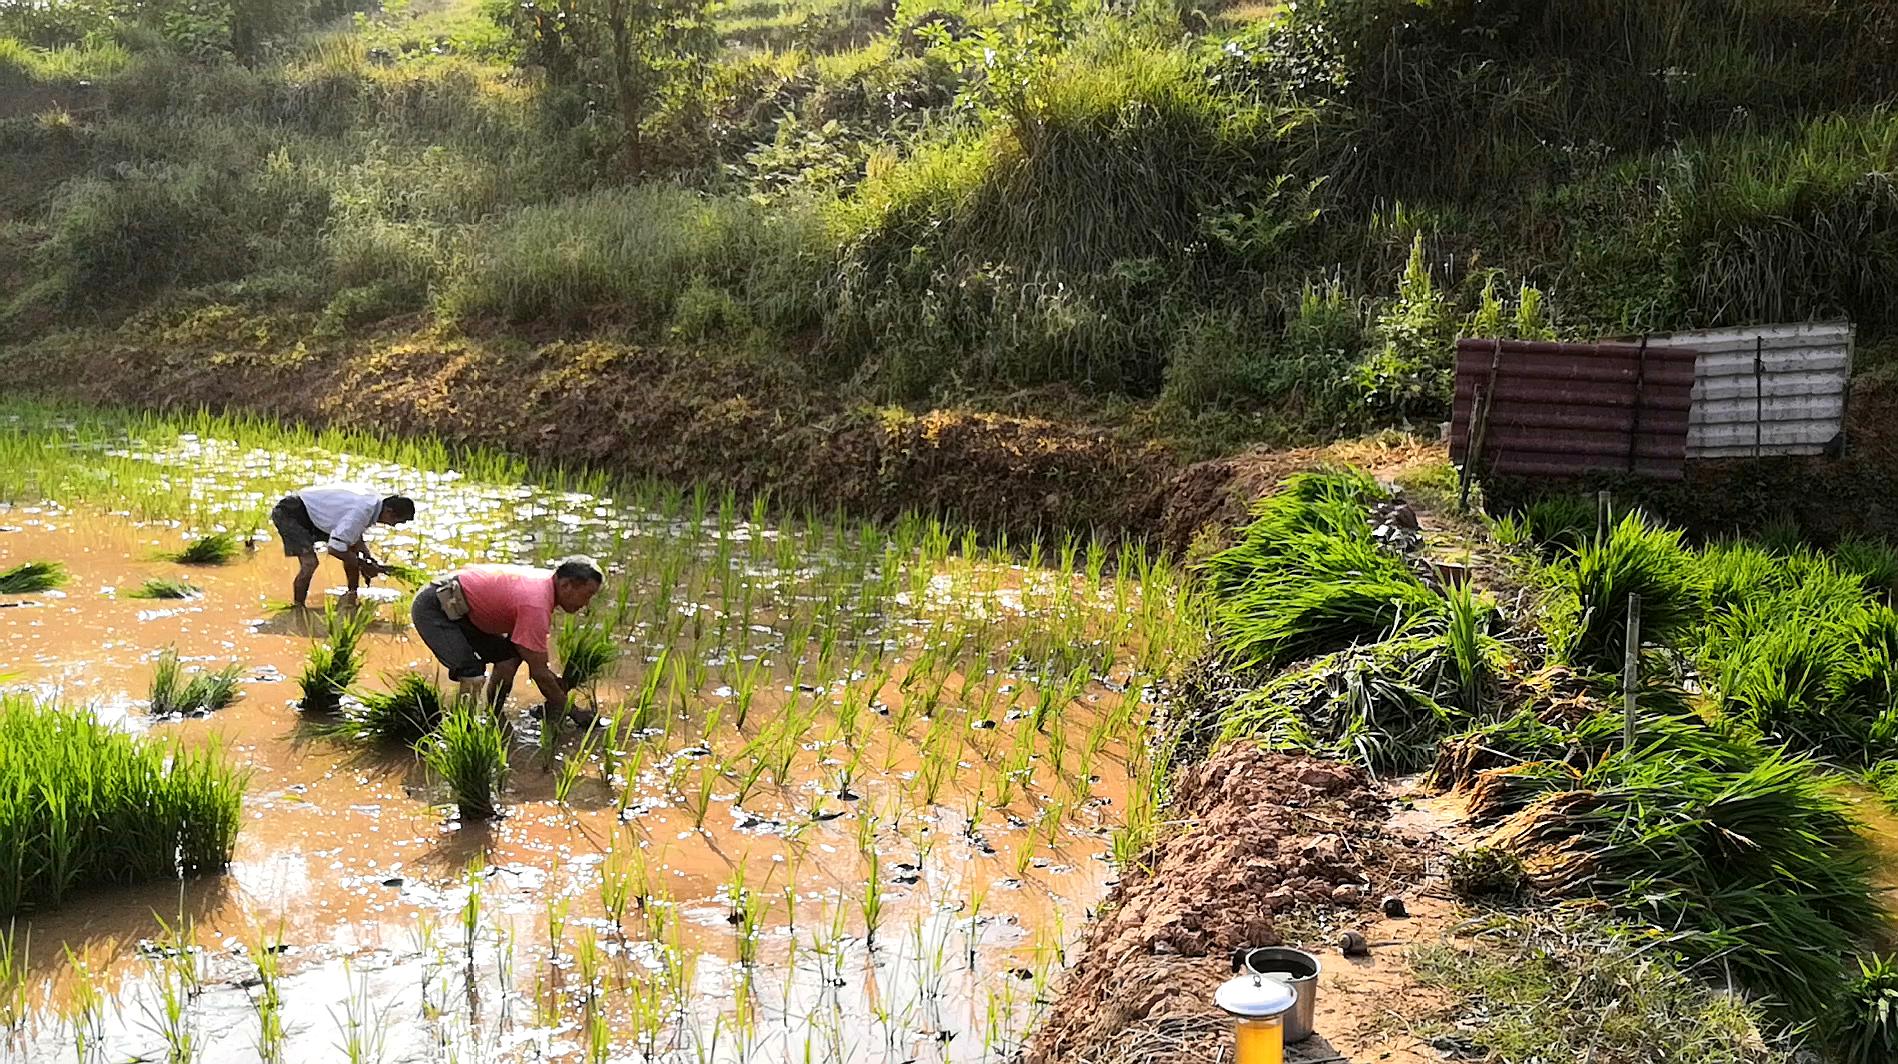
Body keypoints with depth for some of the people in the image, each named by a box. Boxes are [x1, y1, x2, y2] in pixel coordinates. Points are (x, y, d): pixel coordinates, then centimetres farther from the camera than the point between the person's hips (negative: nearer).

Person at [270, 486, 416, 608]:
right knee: (309, 563, -22)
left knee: (353, 550, 6)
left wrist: (368, 557, -5)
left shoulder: (375, 500, -5)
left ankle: (352, 595, 16)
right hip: (290, 513, -10)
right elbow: (334, 549, -31)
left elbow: (354, 534, 10)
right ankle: (298, 609, -9)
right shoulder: (363, 510, -34)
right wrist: (363, 565, -20)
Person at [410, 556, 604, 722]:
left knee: (507, 657, 8)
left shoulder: (544, 580, 1)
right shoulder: (536, 604, -28)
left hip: (456, 609, 10)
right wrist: (562, 705, -8)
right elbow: (539, 671, -21)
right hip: (432, 609, -10)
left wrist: (556, 682, 9)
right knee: (472, 675, -22)